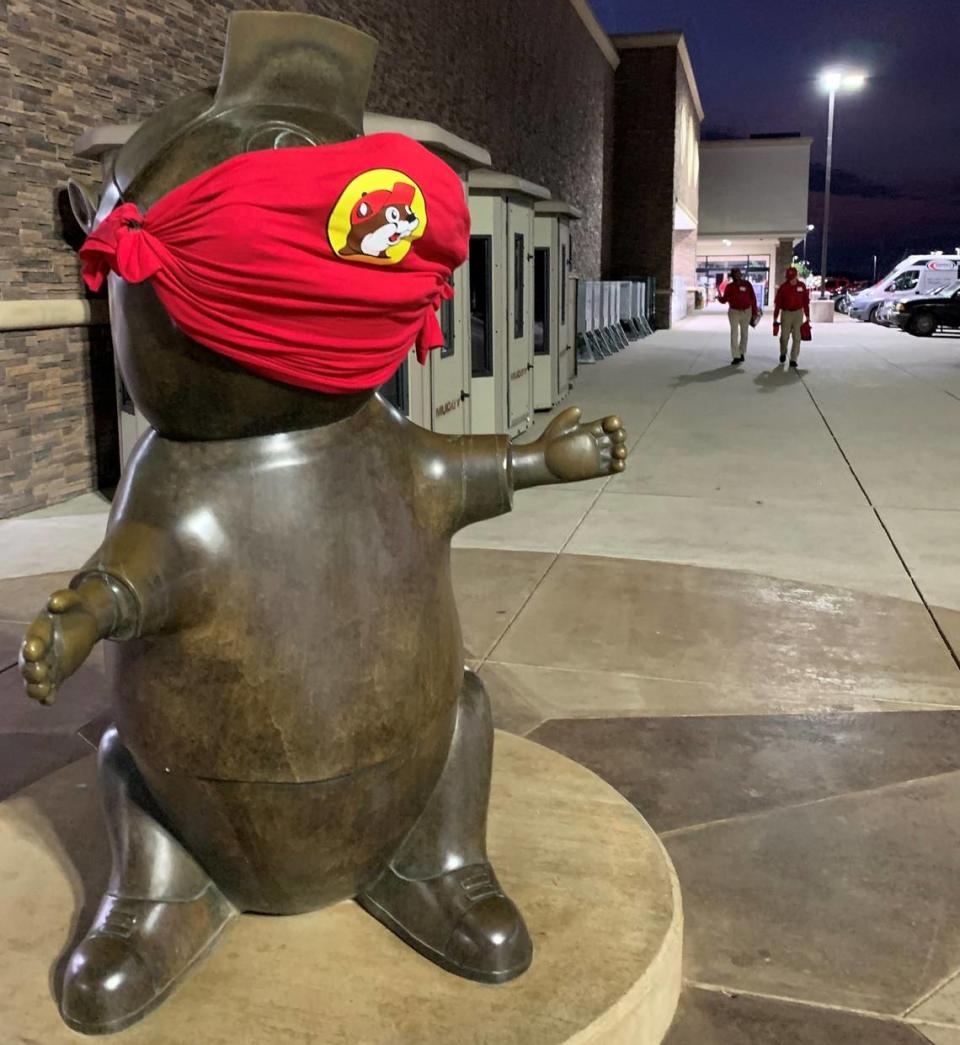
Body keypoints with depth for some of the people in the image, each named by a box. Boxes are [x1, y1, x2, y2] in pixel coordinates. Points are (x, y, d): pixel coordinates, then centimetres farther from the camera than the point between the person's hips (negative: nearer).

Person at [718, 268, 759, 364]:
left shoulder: (747, 284, -5)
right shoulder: (729, 287, -4)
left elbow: (753, 298, 0)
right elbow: (724, 300, -2)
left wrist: (754, 312, 0)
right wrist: (720, 298, -26)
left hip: (746, 312, 1)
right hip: (734, 312, -1)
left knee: (744, 334, 12)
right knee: (734, 334, -9)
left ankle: (741, 353, 28)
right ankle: (736, 357, -9)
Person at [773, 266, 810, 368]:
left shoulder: (802, 286, 1)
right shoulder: (783, 287, -4)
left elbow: (806, 301, 7)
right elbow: (777, 303, -1)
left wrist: (807, 316, 7)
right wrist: (775, 318, -1)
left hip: (798, 313, 1)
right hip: (786, 313, -1)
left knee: (796, 337, -3)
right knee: (784, 336, 3)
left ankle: (793, 359, 0)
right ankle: (783, 353, 31)